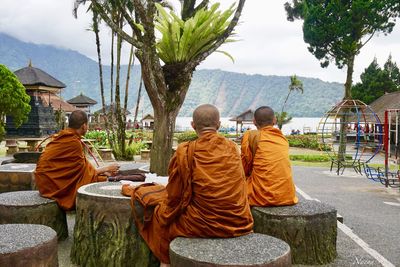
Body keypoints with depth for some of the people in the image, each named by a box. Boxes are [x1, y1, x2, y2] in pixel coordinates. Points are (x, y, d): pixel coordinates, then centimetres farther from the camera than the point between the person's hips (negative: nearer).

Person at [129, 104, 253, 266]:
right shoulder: (232, 148, 1)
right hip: (240, 224, 5)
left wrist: (163, 217, 15)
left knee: (161, 218, 19)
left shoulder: (185, 151, -11)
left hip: (204, 225, -4)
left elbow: (176, 197, -4)